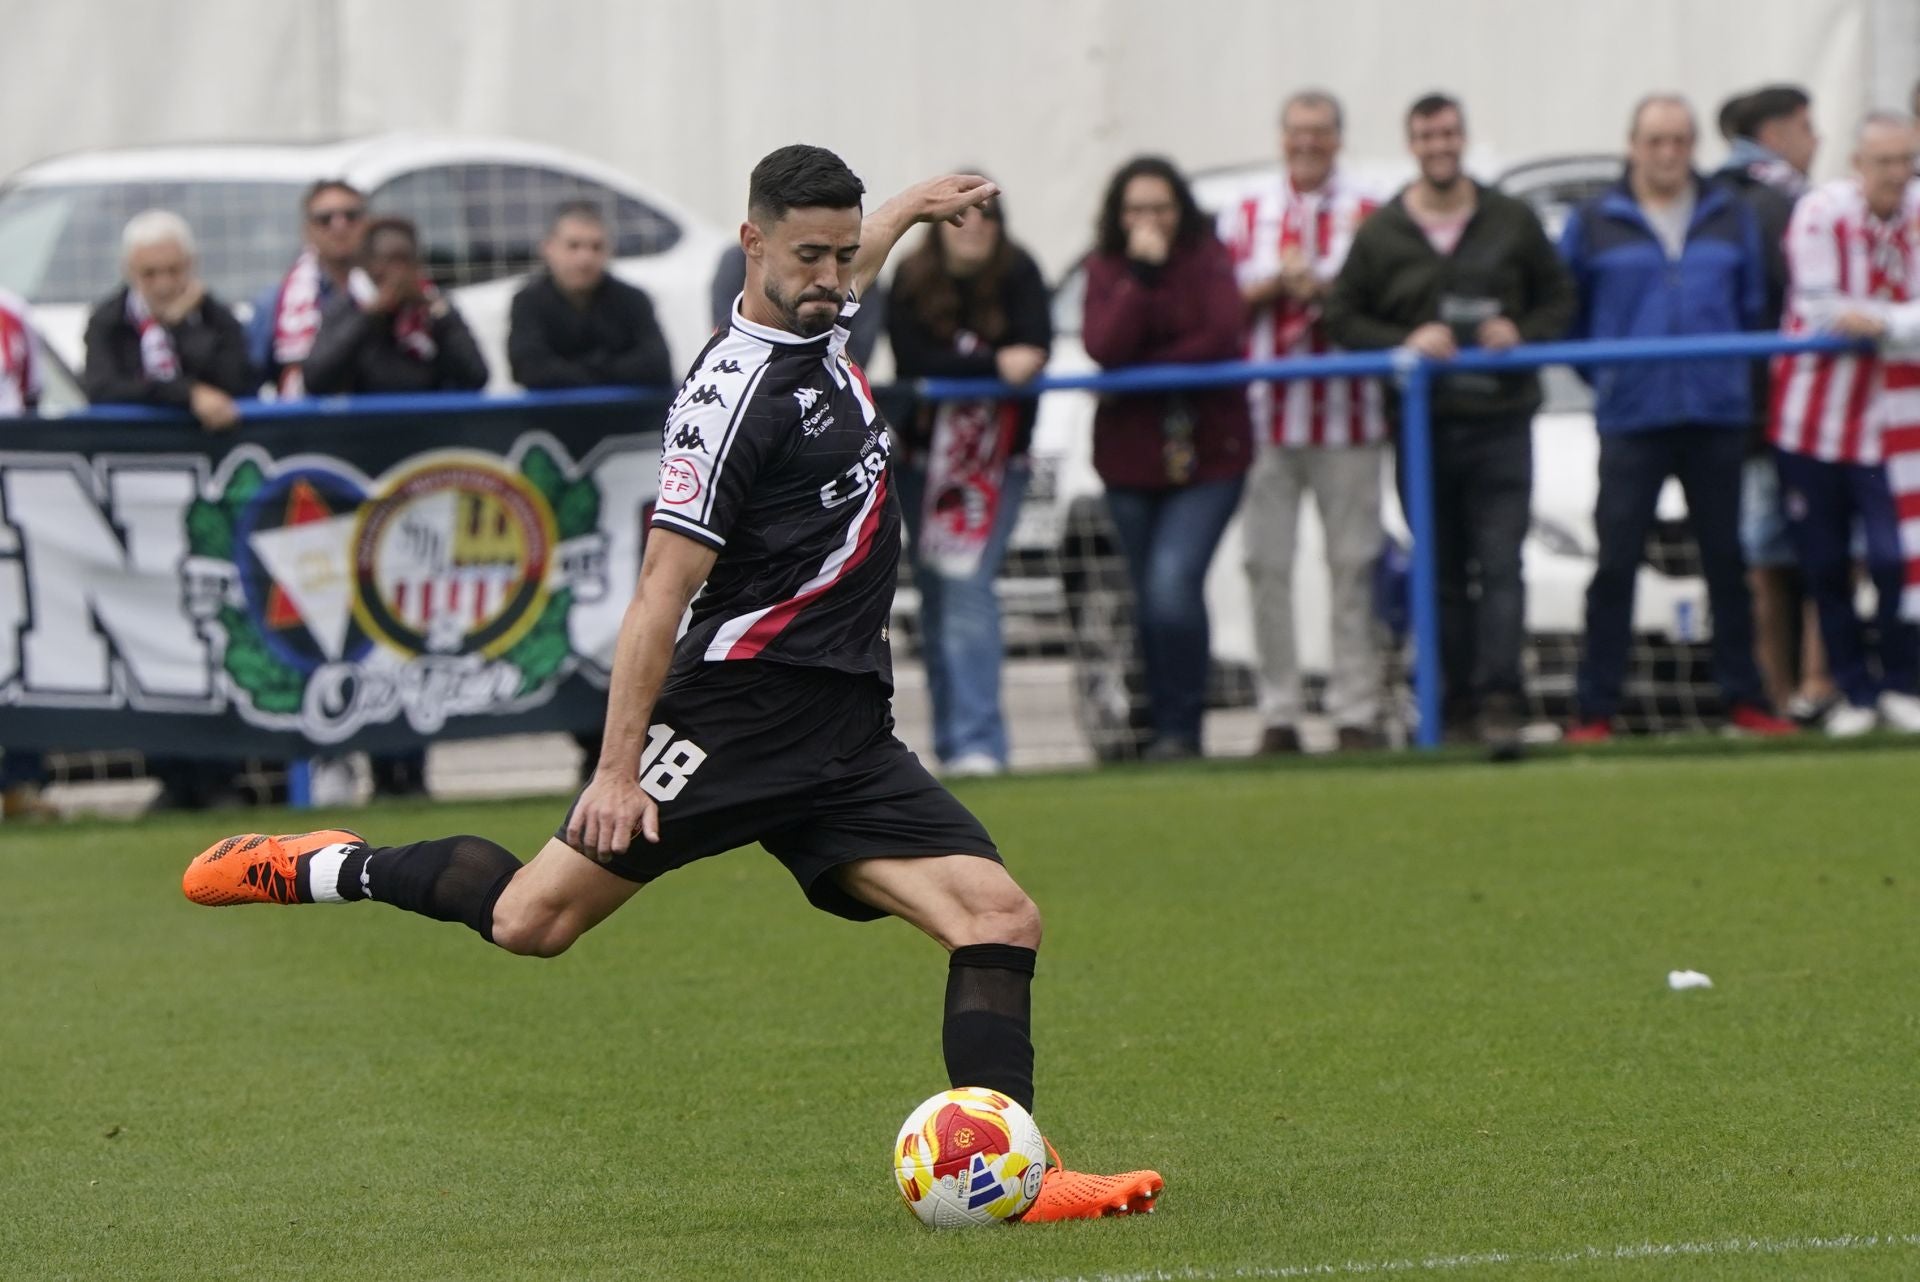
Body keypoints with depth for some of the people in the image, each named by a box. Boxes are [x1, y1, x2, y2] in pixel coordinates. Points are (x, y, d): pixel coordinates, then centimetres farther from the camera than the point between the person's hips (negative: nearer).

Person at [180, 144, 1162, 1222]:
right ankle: (325, 870, 19)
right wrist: (619, 766, -20)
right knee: (532, 921, -6)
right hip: (736, 717, -8)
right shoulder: (736, 394, -15)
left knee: (1001, 919, -9)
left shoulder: (821, 334, 12)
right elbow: (663, 590, -17)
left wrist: (909, 208, 56)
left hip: (847, 740, 8)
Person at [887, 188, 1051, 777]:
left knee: (968, 586, -16)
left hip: (996, 458, -2)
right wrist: (994, 363, -27)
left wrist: (954, 366, -29)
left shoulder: (1020, 276, -6)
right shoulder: (911, 282, -6)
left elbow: (1034, 351, -18)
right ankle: (953, 739, 18)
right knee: (936, 595, 8)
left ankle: (976, 743, -21)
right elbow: (913, 363, -17)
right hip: (925, 456, 2)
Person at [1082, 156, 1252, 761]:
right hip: (1130, 456, 3)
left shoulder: (1208, 258, -1)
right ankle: (1164, 729, 20)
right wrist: (1142, 274, -20)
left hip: (1206, 455, -3)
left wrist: (1143, 371, -13)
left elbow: (1222, 337, -15)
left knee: (1172, 586, -18)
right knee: (1151, 600, 9)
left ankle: (1181, 730, -11)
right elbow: (1105, 347, -14)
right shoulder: (1104, 267, 2)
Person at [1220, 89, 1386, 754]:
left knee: (1352, 563, -2)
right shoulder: (1244, 216, 13)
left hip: (1345, 411, -2)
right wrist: (1274, 283, -7)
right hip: (1264, 412, 2)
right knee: (1267, 563, 1)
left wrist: (1321, 287, -14)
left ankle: (1355, 712, 2)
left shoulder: (1366, 216, 4)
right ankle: (1278, 714, 6)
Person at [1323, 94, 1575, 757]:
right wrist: (1404, 343, -9)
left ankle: (1499, 700, -18)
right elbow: (1341, 316, 7)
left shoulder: (1513, 222, 9)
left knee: (1500, 566, -12)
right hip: (1422, 427, 1)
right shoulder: (1380, 233, 8)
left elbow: (1559, 298, 14)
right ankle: (1460, 698, 14)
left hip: (1501, 424, -1)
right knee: (1443, 575, 6)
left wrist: (1522, 333, -7)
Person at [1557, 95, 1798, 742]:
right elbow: (1563, 313, 10)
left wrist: (1738, 372, 7)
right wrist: (1604, 374, 6)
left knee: (1727, 560, 7)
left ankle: (1743, 697, 14)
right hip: (1631, 418, -2)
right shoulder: (1595, 223, 4)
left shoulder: (1730, 220, 10)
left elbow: (1755, 306, 15)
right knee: (1616, 565, -5)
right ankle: (1596, 708, -2)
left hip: (1717, 415, 2)